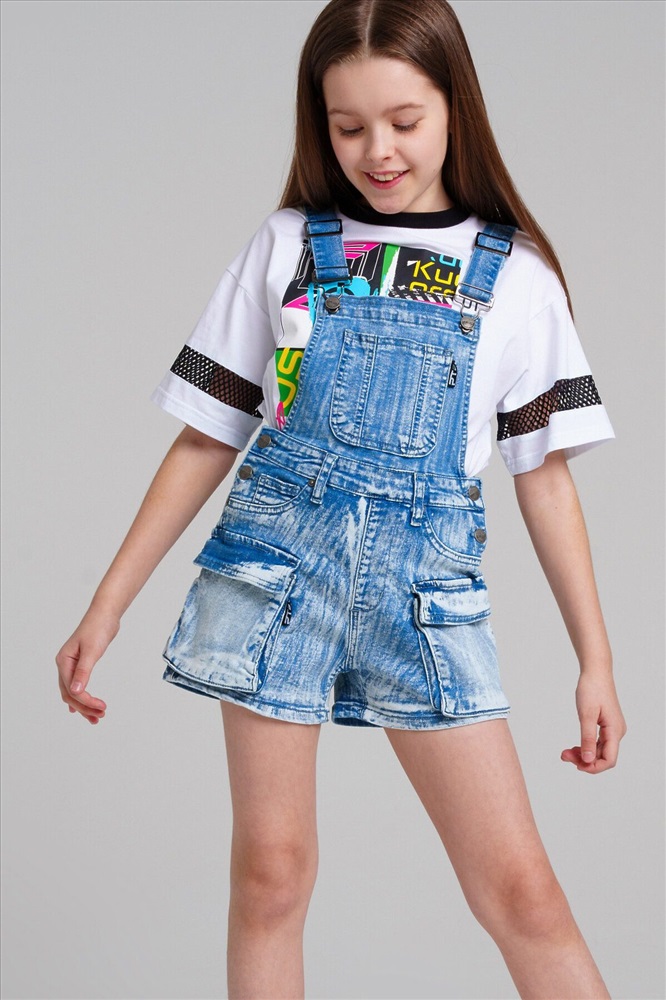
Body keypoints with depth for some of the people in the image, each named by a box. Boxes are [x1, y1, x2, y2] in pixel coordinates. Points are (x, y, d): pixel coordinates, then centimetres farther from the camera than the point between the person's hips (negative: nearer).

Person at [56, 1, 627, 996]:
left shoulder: (513, 274, 5)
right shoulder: (288, 245, 6)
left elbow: (545, 472, 7)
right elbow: (206, 439, 9)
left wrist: (597, 659, 4)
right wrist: (107, 607, 6)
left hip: (427, 579, 0)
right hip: (277, 557, 1)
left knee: (520, 887, -3)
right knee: (271, 869, 4)